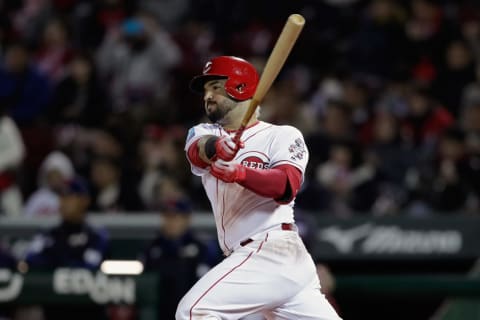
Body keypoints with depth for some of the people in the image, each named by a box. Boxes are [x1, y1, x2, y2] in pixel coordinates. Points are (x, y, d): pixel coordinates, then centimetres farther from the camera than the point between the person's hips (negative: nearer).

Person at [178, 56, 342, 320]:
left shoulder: (282, 136, 0)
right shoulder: (204, 133, 17)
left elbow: (288, 186, -19)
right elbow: (198, 151, -8)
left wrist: (241, 173, -38)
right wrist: (215, 148, -33)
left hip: (272, 252, -7)